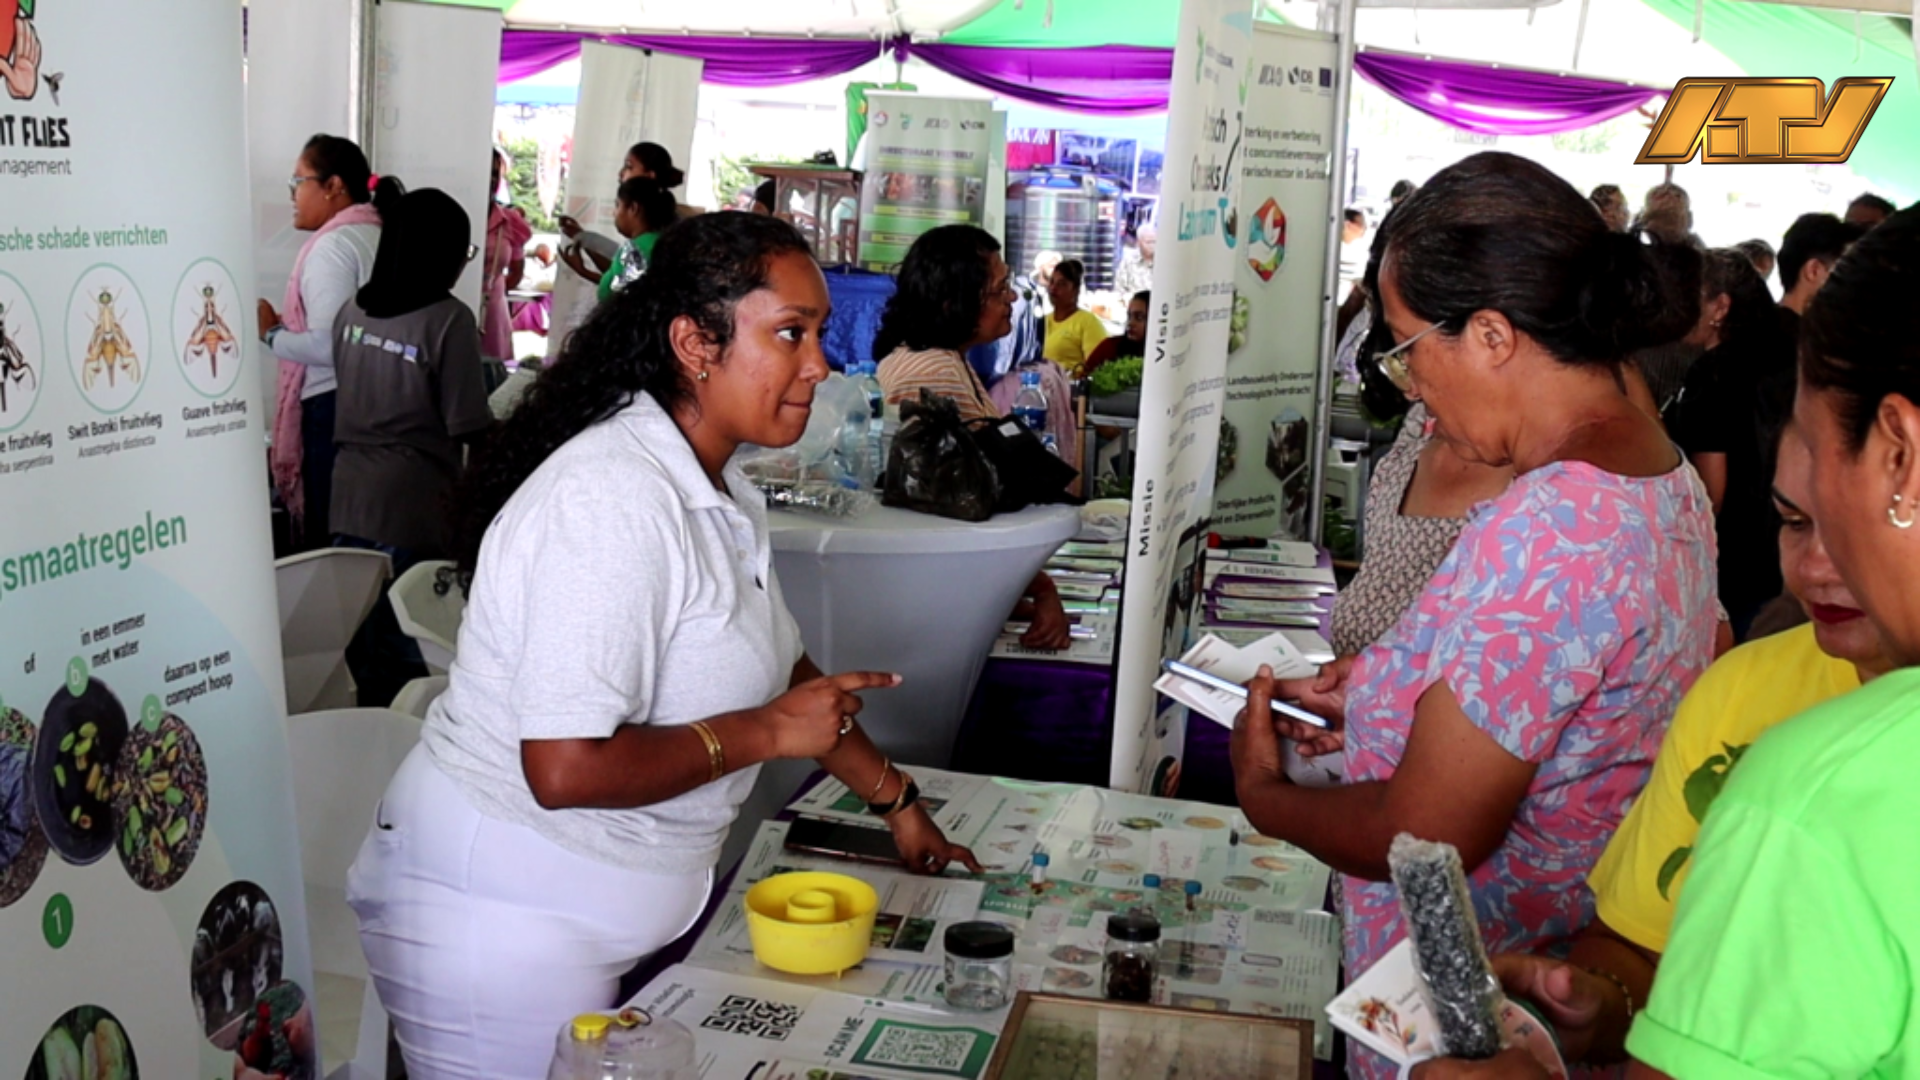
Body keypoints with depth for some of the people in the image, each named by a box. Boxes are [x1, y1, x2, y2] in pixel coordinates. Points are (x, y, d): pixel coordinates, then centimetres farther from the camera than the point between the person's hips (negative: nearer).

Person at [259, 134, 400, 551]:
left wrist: (270, 332, -5)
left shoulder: (333, 244, -12)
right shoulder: (379, 235, 15)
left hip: (334, 405, -9)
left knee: (326, 539, -3)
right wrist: (287, 324, 20)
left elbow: (327, 346, -20)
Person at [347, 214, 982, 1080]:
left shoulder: (717, 489, 4)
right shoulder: (617, 500, -27)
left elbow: (782, 668, 17)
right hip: (504, 929, -8)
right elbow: (565, 770, -32)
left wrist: (896, 800, 18)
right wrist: (769, 733, -20)